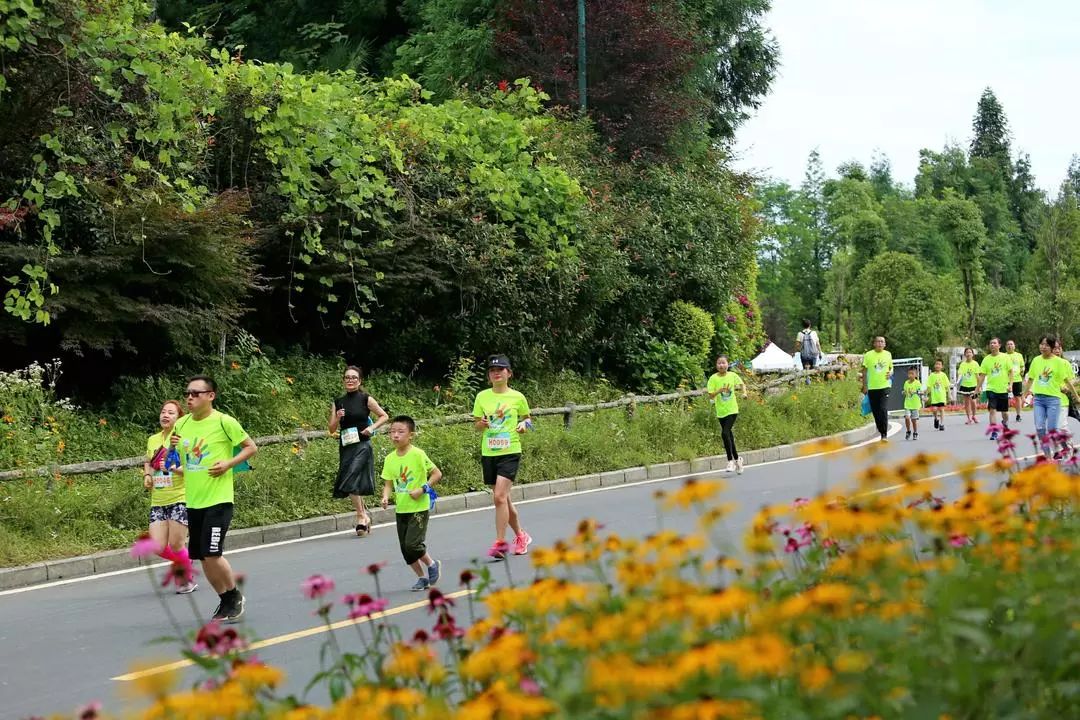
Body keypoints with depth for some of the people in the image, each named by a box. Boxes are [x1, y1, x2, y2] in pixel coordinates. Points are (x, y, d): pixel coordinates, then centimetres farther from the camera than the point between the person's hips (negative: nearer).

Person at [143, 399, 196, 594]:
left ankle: (189, 580, 15)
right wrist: (147, 475, 10)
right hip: (158, 501, 6)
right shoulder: (153, 440, 13)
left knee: (176, 544, -6)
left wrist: (176, 468, -29)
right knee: (158, 546, -2)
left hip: (180, 499, -6)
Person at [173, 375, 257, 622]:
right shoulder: (181, 424, 7)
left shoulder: (224, 422, -9)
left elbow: (251, 447, -1)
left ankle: (235, 596, 9)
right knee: (202, 558, 8)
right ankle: (226, 602, 24)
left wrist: (228, 463, -15)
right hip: (193, 501, 6)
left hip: (218, 499, -6)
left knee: (212, 554, -13)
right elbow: (177, 460, 20)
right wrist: (173, 447, -3)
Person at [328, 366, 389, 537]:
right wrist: (337, 418, -10)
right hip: (345, 446, 4)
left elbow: (384, 416, 7)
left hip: (362, 446, -4)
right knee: (353, 484, 7)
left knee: (351, 480, -16)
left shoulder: (366, 399, -1)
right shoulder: (338, 403, 8)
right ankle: (364, 513, 28)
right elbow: (332, 429, 8)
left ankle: (361, 516, -3)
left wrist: (372, 427, -7)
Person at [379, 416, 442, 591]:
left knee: (412, 544, -14)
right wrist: (385, 497, -12)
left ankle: (432, 565, 13)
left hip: (419, 508, -6)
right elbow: (388, 483, 7)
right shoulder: (390, 459, 2)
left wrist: (422, 489, -18)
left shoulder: (418, 455, -14)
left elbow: (437, 473, -9)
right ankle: (422, 577, 22)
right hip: (401, 509, 6)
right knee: (405, 548, 7)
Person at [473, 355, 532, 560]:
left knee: (500, 496, -17)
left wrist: (524, 424, -6)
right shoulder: (482, 396, 6)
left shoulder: (517, 397, 1)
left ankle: (500, 543, -14)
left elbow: (527, 418, 16)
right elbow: (476, 424, 13)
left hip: (510, 452, -4)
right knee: (504, 498, 11)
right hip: (488, 453, 4)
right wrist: (481, 423, -9)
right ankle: (520, 535, 32)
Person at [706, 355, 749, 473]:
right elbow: (711, 396, -9)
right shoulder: (713, 378, -7)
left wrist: (744, 392, -3)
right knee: (729, 436, 9)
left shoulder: (732, 375, -4)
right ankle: (737, 459, 28)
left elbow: (742, 384, 15)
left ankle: (731, 461, -7)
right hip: (721, 412, 2)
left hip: (732, 410, -2)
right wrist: (719, 390, -25)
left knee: (725, 433, -18)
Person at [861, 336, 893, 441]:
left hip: (884, 386, -1)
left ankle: (884, 434, -13)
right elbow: (864, 371, 4)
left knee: (883, 410, -14)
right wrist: (864, 386, 1)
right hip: (872, 387, 1)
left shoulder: (888, 354, 6)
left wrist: (890, 373, -5)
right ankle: (881, 431, 25)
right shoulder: (868, 355, -1)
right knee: (876, 411, 7)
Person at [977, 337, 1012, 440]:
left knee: (1004, 411, 11)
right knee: (992, 410, -13)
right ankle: (994, 432, -11)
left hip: (1003, 389, 0)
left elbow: (1010, 371, 0)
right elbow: (982, 374, 3)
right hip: (991, 388, 0)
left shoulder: (1005, 357, -2)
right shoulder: (986, 359, 2)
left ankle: (1005, 424, 43)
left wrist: (1010, 384, -10)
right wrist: (979, 387, -3)